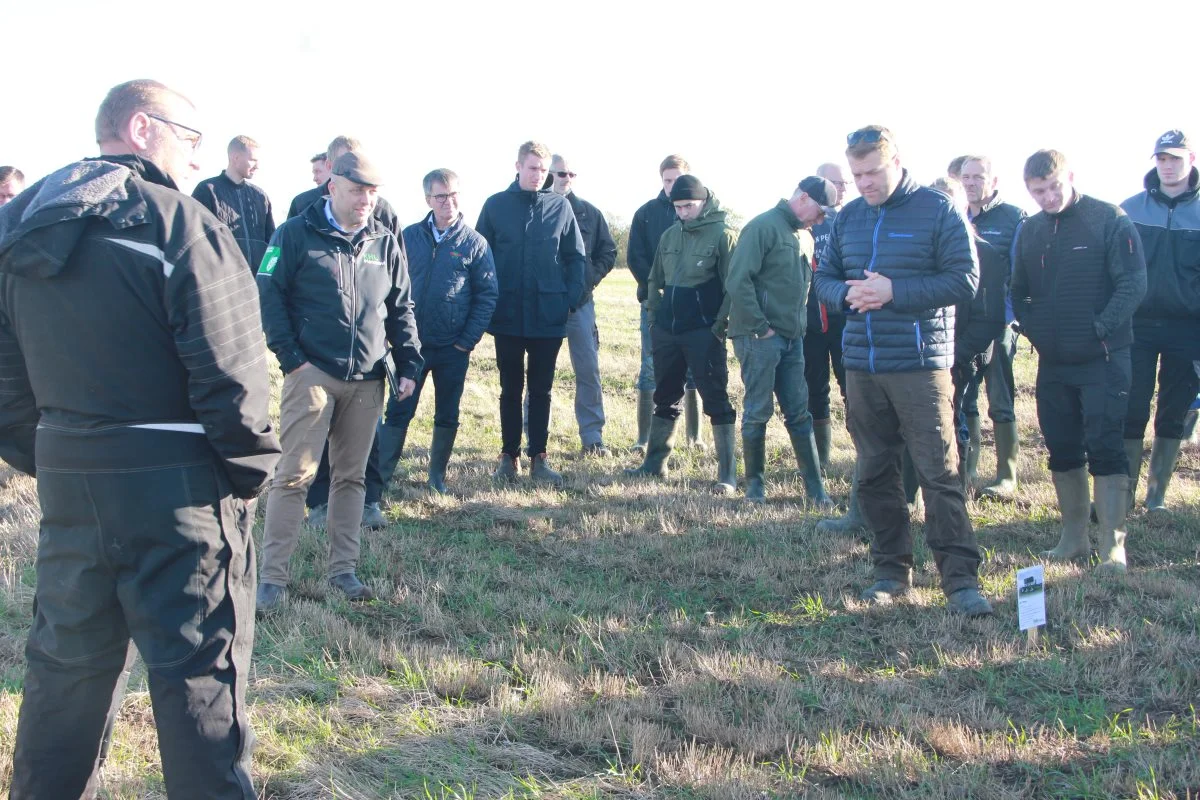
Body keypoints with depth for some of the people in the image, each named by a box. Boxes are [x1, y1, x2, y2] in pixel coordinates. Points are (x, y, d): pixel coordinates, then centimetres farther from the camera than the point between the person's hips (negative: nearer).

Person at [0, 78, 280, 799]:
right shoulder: (181, 223, -13)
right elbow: (230, 370, -16)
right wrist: (248, 470, -5)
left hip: (66, 476, 7)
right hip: (175, 486, -6)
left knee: (68, 658, 20)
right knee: (199, 667, 2)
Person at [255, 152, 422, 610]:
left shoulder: (385, 243, 11)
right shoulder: (297, 234, -3)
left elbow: (401, 309, 16)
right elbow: (269, 294, -5)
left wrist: (408, 366, 8)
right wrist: (291, 358, -12)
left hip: (367, 380, 5)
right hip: (313, 374, -4)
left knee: (352, 475, 10)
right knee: (294, 474, -6)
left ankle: (343, 569, 19)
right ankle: (272, 576, -1)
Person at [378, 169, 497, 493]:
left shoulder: (474, 242, -2)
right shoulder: (409, 237, 1)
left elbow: (487, 295, -2)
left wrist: (468, 340, -7)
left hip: (453, 348, 0)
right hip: (412, 344, 0)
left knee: (447, 417, 11)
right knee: (397, 413, 1)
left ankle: (437, 475, 26)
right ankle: (380, 476, 8)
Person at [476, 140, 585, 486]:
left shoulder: (561, 207, 1)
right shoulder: (496, 205, 0)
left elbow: (576, 257, 5)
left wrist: (572, 298, -5)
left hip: (549, 315, 0)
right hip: (508, 315, 0)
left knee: (541, 390, 8)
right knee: (511, 389, 9)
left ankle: (538, 457, 15)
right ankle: (509, 455, 18)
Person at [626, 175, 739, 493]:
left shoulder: (723, 234, -8)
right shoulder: (670, 235, 11)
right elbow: (655, 279, 20)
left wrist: (720, 326, -15)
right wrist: (654, 314, 10)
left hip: (703, 332, -6)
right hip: (667, 331, 7)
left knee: (716, 400, -5)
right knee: (665, 398, 15)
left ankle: (728, 473, -2)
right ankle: (655, 462, 26)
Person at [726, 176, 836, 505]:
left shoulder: (804, 237, 14)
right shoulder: (763, 227, -11)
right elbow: (738, 281, -18)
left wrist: (800, 324, 11)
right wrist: (760, 327, -16)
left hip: (792, 338, 8)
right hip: (759, 338, -8)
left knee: (799, 413, 8)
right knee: (758, 412, -1)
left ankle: (814, 486, 10)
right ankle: (754, 483, 11)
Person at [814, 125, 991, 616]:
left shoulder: (937, 211, -4)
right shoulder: (849, 217, 11)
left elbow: (964, 279, -10)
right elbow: (824, 277, 15)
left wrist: (896, 291, -19)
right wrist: (846, 293, -9)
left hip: (921, 364, -5)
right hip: (862, 367, 6)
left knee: (939, 473, -7)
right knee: (874, 474, 10)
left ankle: (960, 579, -3)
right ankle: (892, 570, 22)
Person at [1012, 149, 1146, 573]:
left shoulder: (1110, 220, -8)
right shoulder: (1030, 231, 8)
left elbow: (1133, 283, -11)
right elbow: (1018, 292, 17)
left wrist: (1101, 328, -15)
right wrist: (1033, 328, 3)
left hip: (1103, 359, -5)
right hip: (1053, 362, 6)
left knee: (1105, 449, -6)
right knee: (1062, 450, 10)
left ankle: (1113, 545, -3)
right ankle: (1074, 537, 22)